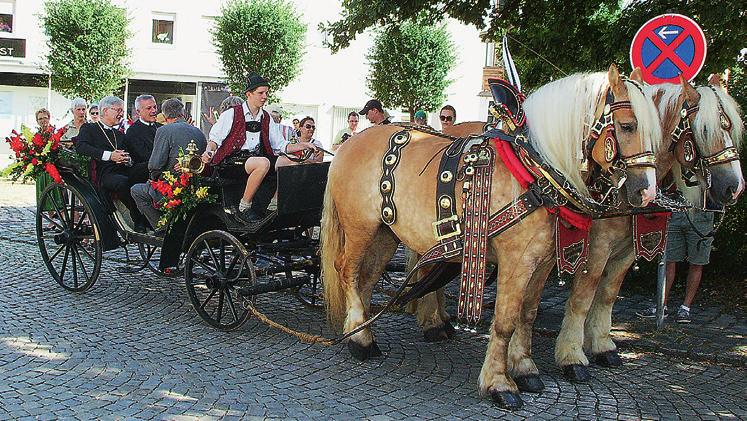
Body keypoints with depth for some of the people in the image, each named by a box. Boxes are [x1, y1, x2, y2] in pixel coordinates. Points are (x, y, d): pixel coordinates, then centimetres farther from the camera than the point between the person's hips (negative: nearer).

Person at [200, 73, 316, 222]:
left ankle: (259, 208, -15)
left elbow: (280, 146, 16)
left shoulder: (266, 118, 19)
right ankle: (243, 208, -24)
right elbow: (215, 138, 2)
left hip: (255, 158, 6)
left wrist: (303, 145, 2)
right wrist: (208, 152, -20)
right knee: (263, 163, -36)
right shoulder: (231, 114, 3)